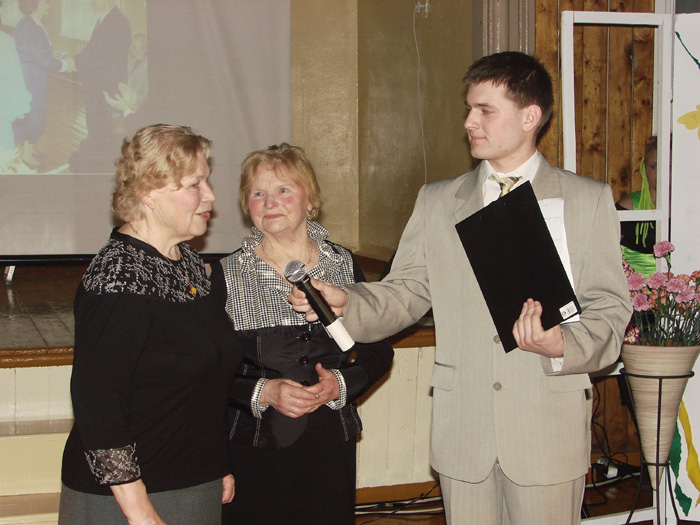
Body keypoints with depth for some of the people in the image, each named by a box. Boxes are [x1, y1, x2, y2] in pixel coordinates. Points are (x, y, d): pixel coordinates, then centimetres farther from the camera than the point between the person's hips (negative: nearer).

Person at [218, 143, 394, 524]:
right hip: (253, 447, -2)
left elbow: (379, 350, 8)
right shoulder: (227, 275, -2)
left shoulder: (343, 265, 5)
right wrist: (262, 392, -19)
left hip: (330, 443, 2)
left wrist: (341, 383, -10)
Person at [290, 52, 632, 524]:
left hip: (549, 431, -2)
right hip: (463, 431, 2)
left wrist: (563, 346, -21)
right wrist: (346, 303, -10)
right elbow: (405, 292, 8)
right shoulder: (437, 202, 11)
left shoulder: (590, 200, 2)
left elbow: (608, 309, -2)